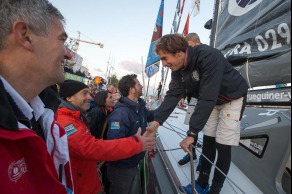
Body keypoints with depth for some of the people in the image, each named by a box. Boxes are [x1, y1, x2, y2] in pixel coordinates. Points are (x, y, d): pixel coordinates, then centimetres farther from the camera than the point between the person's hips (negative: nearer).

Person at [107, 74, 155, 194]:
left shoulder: (139, 107, -3)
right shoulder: (121, 113, -30)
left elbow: (151, 116, 16)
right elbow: (114, 142, -38)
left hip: (134, 164, 8)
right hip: (121, 168, -8)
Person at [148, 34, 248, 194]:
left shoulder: (208, 57, -35)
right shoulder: (178, 69, -12)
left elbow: (207, 98, -40)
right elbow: (173, 95, -16)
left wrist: (192, 134, -40)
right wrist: (156, 122, -24)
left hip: (233, 97, -6)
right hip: (213, 101, 6)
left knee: (222, 145, -6)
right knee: (208, 140, 9)